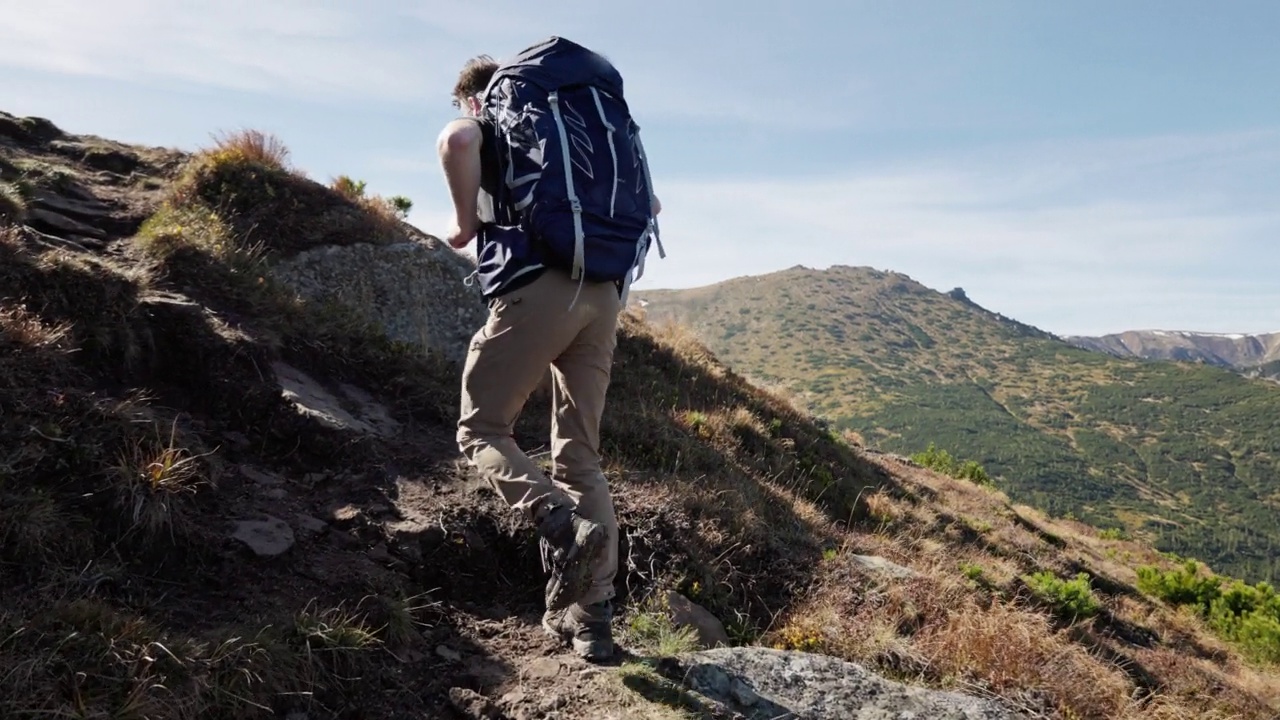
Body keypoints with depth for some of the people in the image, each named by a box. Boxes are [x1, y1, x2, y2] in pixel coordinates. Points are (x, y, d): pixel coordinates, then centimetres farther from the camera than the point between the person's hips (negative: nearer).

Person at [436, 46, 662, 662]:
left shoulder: (485, 129, 13)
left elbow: (455, 141, -15)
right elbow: (647, 204, 33)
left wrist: (466, 222, -2)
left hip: (537, 288, -6)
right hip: (602, 296, 6)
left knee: (481, 430, 6)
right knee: (579, 454, 10)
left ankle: (563, 525, -20)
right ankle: (592, 617, 8)